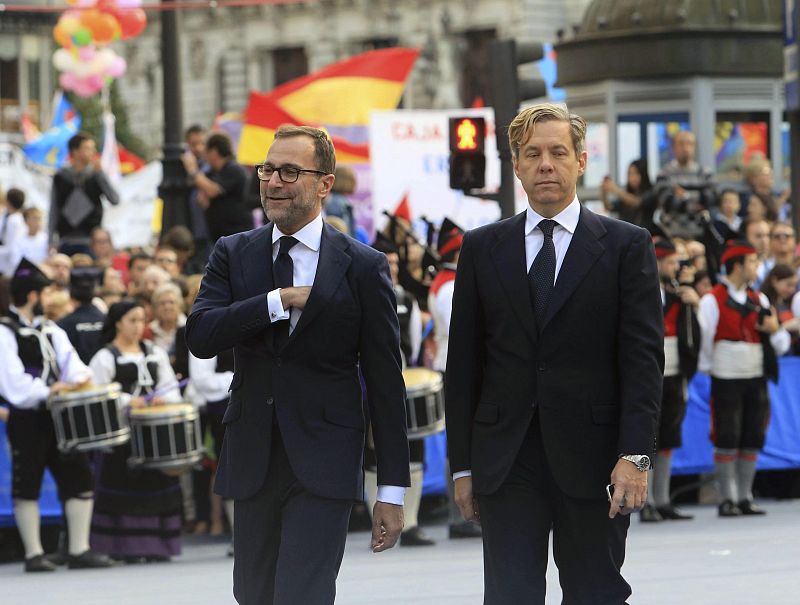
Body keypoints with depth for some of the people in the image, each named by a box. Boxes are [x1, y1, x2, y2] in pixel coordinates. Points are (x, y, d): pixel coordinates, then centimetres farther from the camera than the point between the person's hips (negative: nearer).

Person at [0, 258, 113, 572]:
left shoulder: (51, 331, 17)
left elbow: (70, 360, 6)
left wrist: (79, 377, -16)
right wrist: (47, 390, -22)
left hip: (58, 416, 7)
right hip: (26, 419, -7)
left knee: (78, 479, 4)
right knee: (27, 486, -1)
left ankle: (79, 549, 10)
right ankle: (34, 554, 5)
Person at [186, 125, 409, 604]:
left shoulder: (363, 267, -1)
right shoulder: (232, 255, 8)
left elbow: (386, 385, 0)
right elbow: (200, 336, -8)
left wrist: (393, 491, -3)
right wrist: (280, 301, -16)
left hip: (323, 471, -4)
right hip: (252, 465, 4)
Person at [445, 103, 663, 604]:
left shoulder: (626, 245, 4)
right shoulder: (482, 249, 10)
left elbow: (644, 357, -2)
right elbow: (463, 364, 10)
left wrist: (636, 455, -12)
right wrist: (463, 465, 4)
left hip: (591, 464, -1)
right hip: (505, 465, 1)